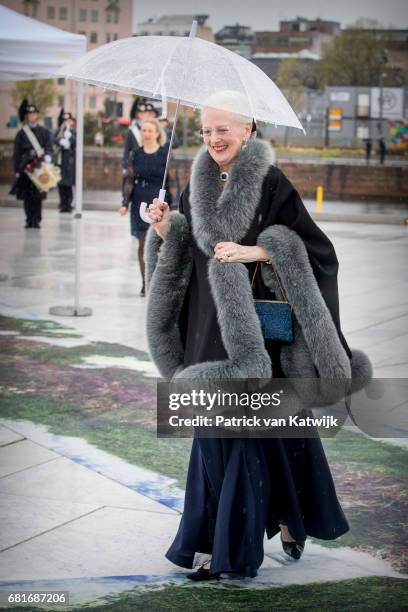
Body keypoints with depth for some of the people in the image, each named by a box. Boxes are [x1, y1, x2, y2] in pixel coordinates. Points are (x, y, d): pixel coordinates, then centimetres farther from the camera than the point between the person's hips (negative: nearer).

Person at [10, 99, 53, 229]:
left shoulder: (44, 132, 9)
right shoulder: (21, 133, 9)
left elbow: (49, 148, 3)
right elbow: (16, 153, 9)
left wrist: (47, 156, -20)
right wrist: (17, 170, 4)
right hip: (25, 168, 1)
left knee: (38, 195, -5)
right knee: (26, 195, 1)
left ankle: (36, 220, 0)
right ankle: (29, 220, 10)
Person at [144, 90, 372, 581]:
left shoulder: (270, 182, -7)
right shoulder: (197, 185, 9)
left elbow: (311, 246, -10)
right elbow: (185, 255, 14)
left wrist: (258, 251, -21)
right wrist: (164, 231, -4)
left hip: (261, 327, -6)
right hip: (212, 326, 6)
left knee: (267, 425, -3)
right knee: (218, 428, 8)